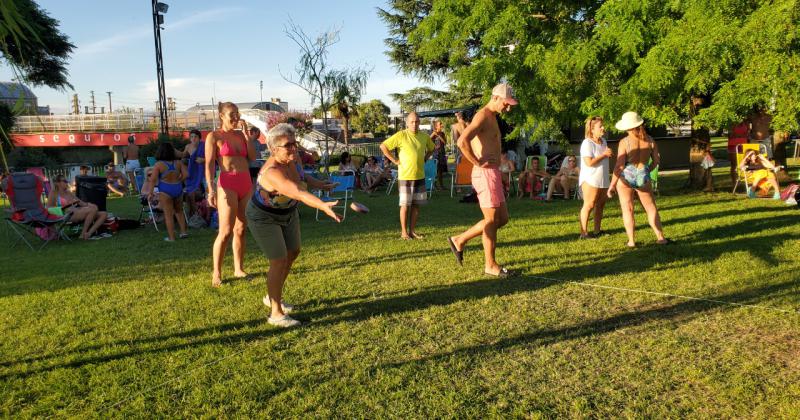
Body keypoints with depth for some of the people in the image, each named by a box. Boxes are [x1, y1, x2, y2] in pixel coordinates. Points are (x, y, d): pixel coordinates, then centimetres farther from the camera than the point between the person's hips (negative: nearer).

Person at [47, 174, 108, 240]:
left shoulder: (69, 193, 27)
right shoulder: (54, 193, 9)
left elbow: (81, 203, 21)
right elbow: (49, 208, -1)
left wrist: (88, 204, -1)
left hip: (78, 213, 7)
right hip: (68, 215, -7)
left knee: (104, 214, -11)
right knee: (93, 209, -31)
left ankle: (89, 233, -26)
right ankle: (83, 234, -25)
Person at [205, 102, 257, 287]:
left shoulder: (240, 135, 14)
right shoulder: (214, 136, -1)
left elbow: (253, 157, 7)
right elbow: (209, 164, -7)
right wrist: (211, 189, -17)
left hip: (246, 183, 5)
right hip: (228, 184, -5)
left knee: (241, 229, 9)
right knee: (226, 231, -9)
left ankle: (239, 269, 18)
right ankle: (216, 273, 3)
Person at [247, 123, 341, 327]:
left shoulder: (293, 159, -12)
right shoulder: (272, 172, -37)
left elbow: (302, 177, 10)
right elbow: (298, 193, -51)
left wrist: (322, 185, 3)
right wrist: (323, 206, -63)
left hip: (287, 214, 9)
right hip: (264, 218, -9)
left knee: (293, 253, 16)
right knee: (279, 261, -10)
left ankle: (272, 297, 34)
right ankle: (276, 314, 3)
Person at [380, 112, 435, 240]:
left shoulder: (425, 137, 6)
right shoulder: (401, 135, -10)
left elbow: (431, 149, 26)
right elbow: (383, 146, -10)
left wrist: (424, 159, 10)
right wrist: (395, 161, -11)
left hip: (420, 176, 5)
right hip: (405, 176, -5)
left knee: (416, 204, 8)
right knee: (405, 205, -1)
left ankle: (412, 231, 17)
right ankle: (404, 232, 8)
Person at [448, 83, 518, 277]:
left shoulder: (492, 118, 19)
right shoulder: (483, 116, -13)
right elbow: (462, 141, -27)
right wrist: (478, 162, -18)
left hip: (493, 174, 10)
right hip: (485, 174, -10)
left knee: (502, 219, 12)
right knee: (492, 220, -1)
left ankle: (459, 240, 20)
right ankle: (490, 265, 11)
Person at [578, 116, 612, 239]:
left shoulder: (603, 141, 12)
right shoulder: (587, 143, -15)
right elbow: (589, 162, -24)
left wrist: (609, 154, 7)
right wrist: (604, 155, -17)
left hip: (603, 180, 9)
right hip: (590, 180, -9)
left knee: (600, 205, 11)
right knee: (589, 205, -7)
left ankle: (597, 230, 20)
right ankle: (584, 232, -4)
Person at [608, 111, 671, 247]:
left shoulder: (624, 142, -13)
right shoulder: (649, 140, -2)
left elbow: (619, 166, -15)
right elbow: (656, 160, 6)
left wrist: (612, 185, -10)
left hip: (626, 177, -3)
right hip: (643, 178, 3)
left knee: (627, 210, 5)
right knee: (651, 208, 15)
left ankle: (631, 241, 5)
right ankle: (660, 237, 16)